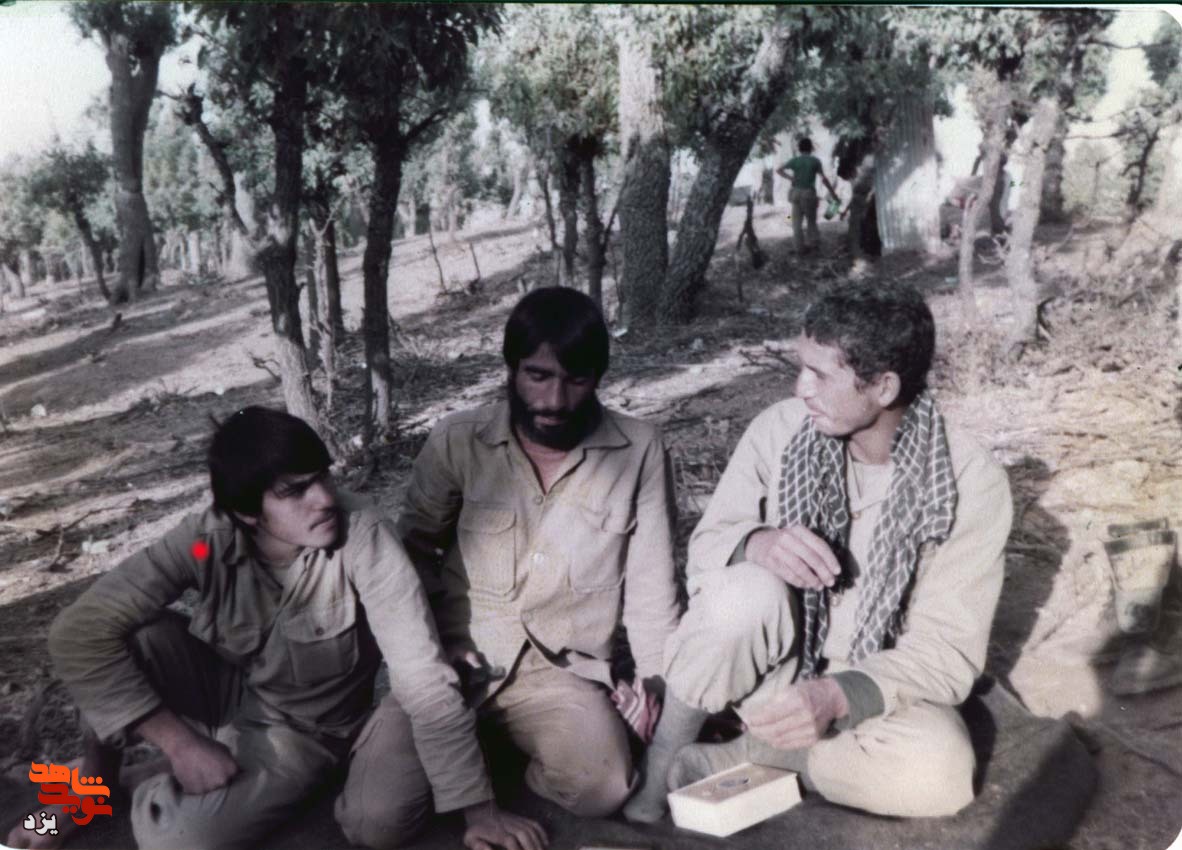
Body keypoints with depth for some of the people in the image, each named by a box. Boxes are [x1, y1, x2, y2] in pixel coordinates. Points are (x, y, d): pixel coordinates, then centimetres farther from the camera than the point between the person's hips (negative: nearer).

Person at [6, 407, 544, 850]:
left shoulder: (362, 535, -31)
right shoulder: (206, 540, -24)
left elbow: (422, 677, -31)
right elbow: (77, 633, -26)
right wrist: (179, 741, -28)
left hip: (305, 728, -1)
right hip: (222, 690, 1)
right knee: (132, 634, -27)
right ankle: (96, 780, 2)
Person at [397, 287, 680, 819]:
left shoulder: (639, 451, -5)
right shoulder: (456, 442, -5)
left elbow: (651, 579, 3)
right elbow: (414, 550, 7)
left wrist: (652, 676, -5)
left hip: (563, 671, 0)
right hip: (455, 661, 0)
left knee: (599, 788, -29)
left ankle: (494, 757, 5)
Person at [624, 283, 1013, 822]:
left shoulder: (971, 483, -18)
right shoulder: (781, 428, -13)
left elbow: (947, 650, -18)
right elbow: (706, 543, -7)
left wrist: (839, 696, -35)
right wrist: (758, 544, -32)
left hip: (871, 688, 0)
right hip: (772, 664, 1)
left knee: (939, 771, -32)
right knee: (748, 591, -33)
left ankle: (732, 756, -12)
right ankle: (659, 762, -10)